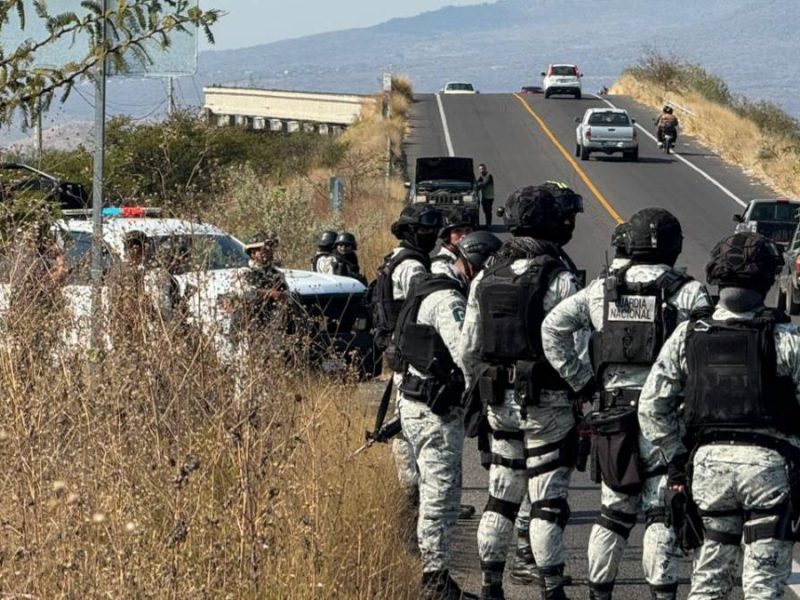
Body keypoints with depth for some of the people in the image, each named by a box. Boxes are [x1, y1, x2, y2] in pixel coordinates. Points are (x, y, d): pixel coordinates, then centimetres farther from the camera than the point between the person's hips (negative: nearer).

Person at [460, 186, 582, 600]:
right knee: (547, 499, -1)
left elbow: (468, 348, 10)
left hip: (500, 401, 5)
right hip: (547, 403, -5)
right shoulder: (559, 282, -13)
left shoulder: (485, 280, 5)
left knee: (501, 493, 15)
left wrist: (474, 392, 23)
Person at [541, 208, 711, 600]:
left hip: (613, 413, 4)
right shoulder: (686, 292, -6)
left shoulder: (602, 289, 4)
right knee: (662, 513, 0)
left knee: (614, 509, 14)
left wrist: (578, 378, 6)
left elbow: (553, 327, 1)